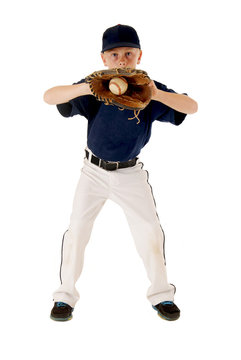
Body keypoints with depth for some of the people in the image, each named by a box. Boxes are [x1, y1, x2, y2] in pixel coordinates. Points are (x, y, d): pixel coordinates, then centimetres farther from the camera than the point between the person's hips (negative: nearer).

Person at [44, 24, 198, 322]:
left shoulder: (148, 89, -13)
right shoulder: (94, 89, -16)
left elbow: (192, 107, -20)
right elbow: (49, 96, -27)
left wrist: (157, 95, -39)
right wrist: (86, 88, -45)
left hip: (131, 174, 1)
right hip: (94, 171, -1)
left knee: (151, 232, 3)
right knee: (77, 230, -1)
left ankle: (161, 295, 22)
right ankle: (65, 295, 16)